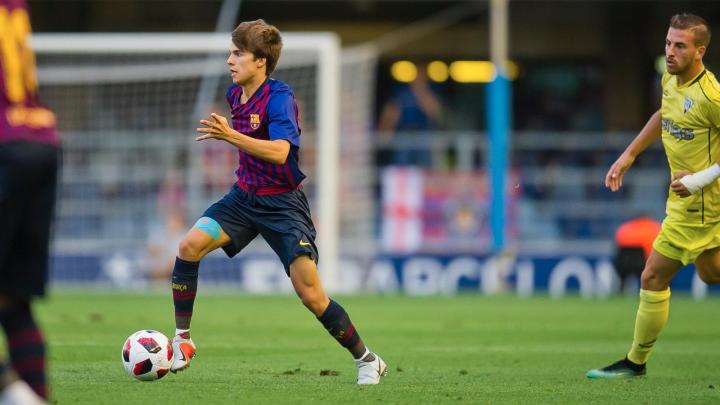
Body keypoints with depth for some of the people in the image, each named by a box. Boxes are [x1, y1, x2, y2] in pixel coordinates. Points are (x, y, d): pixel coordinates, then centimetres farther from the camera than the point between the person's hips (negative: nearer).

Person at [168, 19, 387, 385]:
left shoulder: (279, 97, -21)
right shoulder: (235, 94, 3)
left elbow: (279, 151, -38)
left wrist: (230, 136, -46)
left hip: (282, 204, -7)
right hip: (244, 196, 7)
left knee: (310, 295, -11)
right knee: (190, 246, -15)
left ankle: (367, 360, 7)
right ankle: (181, 342, -5)